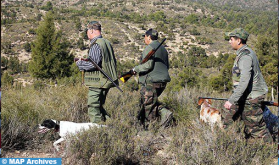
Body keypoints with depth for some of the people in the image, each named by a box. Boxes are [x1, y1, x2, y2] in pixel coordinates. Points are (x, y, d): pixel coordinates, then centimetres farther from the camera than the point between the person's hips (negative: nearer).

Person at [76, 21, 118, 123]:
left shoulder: (95, 45, -15)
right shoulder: (107, 43, 14)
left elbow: (93, 64, -24)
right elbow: (113, 62, 18)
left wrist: (80, 63, -7)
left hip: (98, 82, -9)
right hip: (107, 81, 9)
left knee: (93, 108, -2)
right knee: (99, 106, 20)